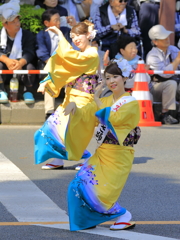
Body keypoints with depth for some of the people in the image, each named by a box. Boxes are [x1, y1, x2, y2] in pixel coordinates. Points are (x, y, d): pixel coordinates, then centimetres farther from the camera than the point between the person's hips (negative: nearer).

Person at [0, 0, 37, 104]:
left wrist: (21, 63, -40)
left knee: (30, 67, -31)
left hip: (21, 70, -1)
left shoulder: (28, 35, -1)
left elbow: (29, 53, -16)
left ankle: (28, 92, -11)